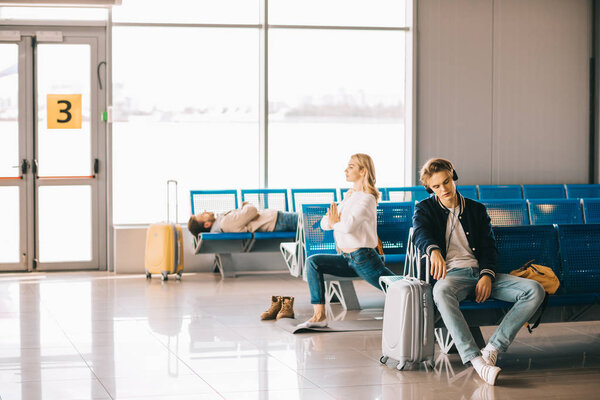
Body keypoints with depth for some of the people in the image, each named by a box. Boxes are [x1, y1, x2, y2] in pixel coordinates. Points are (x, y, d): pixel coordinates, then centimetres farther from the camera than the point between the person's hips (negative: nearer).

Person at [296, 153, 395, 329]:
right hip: (347, 259, 8)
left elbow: (348, 225, -26)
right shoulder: (350, 196, 15)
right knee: (313, 262, -7)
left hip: (363, 258, -8)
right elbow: (324, 223, 13)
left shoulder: (367, 198, -12)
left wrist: (334, 222, -4)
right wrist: (331, 222, -10)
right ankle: (319, 315, -12)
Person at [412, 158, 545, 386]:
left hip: (481, 273, 4)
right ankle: (476, 360, -49)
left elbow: (489, 246, 12)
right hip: (451, 273, -4)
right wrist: (433, 250, -35)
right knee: (441, 292, -42)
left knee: (535, 290, -20)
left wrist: (487, 275, -9)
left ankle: (493, 348, -26)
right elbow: (420, 234, -10)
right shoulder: (425, 209, 13)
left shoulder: (477, 209, 21)